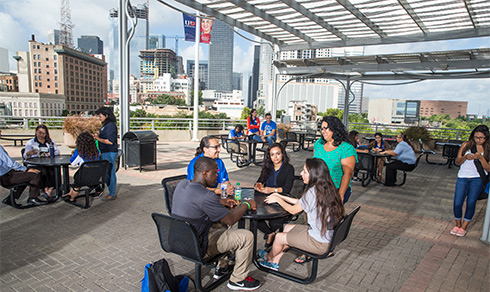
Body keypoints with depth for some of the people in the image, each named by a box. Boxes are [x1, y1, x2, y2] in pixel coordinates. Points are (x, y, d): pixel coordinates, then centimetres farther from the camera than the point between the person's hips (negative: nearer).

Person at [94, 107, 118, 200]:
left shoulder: (110, 125, -16)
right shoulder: (105, 125, 15)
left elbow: (110, 141, -22)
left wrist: (98, 138, -14)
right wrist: (98, 136, 8)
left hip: (110, 153, -10)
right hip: (105, 153, 10)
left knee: (110, 173, -3)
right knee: (107, 173, 15)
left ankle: (112, 194, 7)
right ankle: (111, 192, 25)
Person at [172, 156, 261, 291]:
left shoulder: (182, 184, -2)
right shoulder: (206, 196, -29)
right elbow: (231, 219, -19)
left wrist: (221, 202, 12)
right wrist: (247, 204, -3)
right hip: (197, 247, -9)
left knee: (221, 225, 30)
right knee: (246, 236, -4)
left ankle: (222, 268, 37)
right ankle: (238, 280, 15)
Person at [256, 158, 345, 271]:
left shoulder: (313, 192, -27)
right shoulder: (327, 188, 1)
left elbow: (293, 210, -12)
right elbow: (300, 202, 12)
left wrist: (278, 200, 3)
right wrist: (280, 196, 16)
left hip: (319, 243, -9)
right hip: (328, 236, 9)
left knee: (279, 237, 7)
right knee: (287, 227, 21)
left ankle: (269, 257, 39)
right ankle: (275, 262, 32)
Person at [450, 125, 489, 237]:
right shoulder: (466, 145, 4)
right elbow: (457, 161, 3)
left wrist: (481, 157, -19)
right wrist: (465, 157, -17)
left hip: (478, 178, -1)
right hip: (463, 177, 1)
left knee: (471, 203, -6)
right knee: (457, 203, -4)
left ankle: (464, 227, 12)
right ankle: (457, 225, 19)